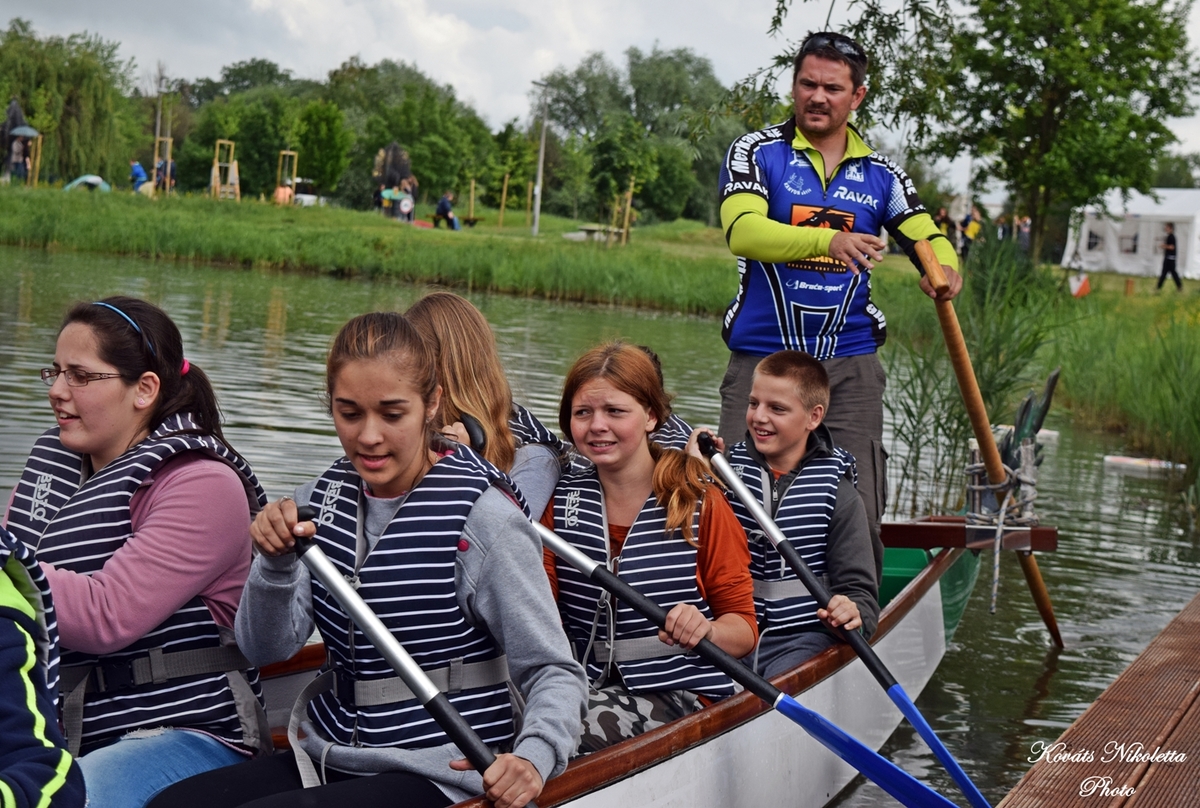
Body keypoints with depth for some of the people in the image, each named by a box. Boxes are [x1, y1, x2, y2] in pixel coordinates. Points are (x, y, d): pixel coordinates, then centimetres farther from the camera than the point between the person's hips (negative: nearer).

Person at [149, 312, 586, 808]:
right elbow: (266, 649, 2)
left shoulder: (482, 519, -13)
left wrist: (532, 758, -31)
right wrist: (276, 563, -17)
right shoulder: (323, 498, 6)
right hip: (328, 758, 6)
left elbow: (554, 672, -11)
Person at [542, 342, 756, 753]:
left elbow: (743, 628, -2)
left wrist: (705, 630, -24)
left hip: (679, 691, -3)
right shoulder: (561, 500, 10)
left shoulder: (700, 504, -2)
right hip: (588, 685, 3)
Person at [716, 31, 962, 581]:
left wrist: (944, 270, -17)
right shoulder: (756, 153, 0)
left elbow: (928, 238, 9)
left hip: (850, 368, 3)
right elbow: (742, 231, -17)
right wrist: (827, 240, -33)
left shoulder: (880, 174, 11)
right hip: (762, 359, -2)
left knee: (857, 517, -1)